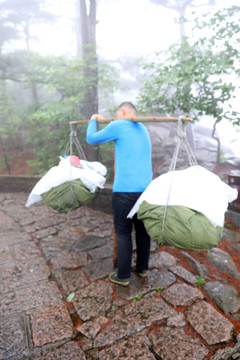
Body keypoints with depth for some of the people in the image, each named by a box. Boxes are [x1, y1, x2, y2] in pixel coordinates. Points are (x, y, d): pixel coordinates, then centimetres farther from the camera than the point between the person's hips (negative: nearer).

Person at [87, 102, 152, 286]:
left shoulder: (118, 126, -2)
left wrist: (93, 120, 28)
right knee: (142, 230, 17)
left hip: (125, 190, -7)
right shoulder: (143, 129, 19)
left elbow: (92, 138, 9)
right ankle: (142, 268, 32)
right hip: (146, 188, 7)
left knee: (123, 233, 5)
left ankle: (123, 276, 16)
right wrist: (105, 121, 37)